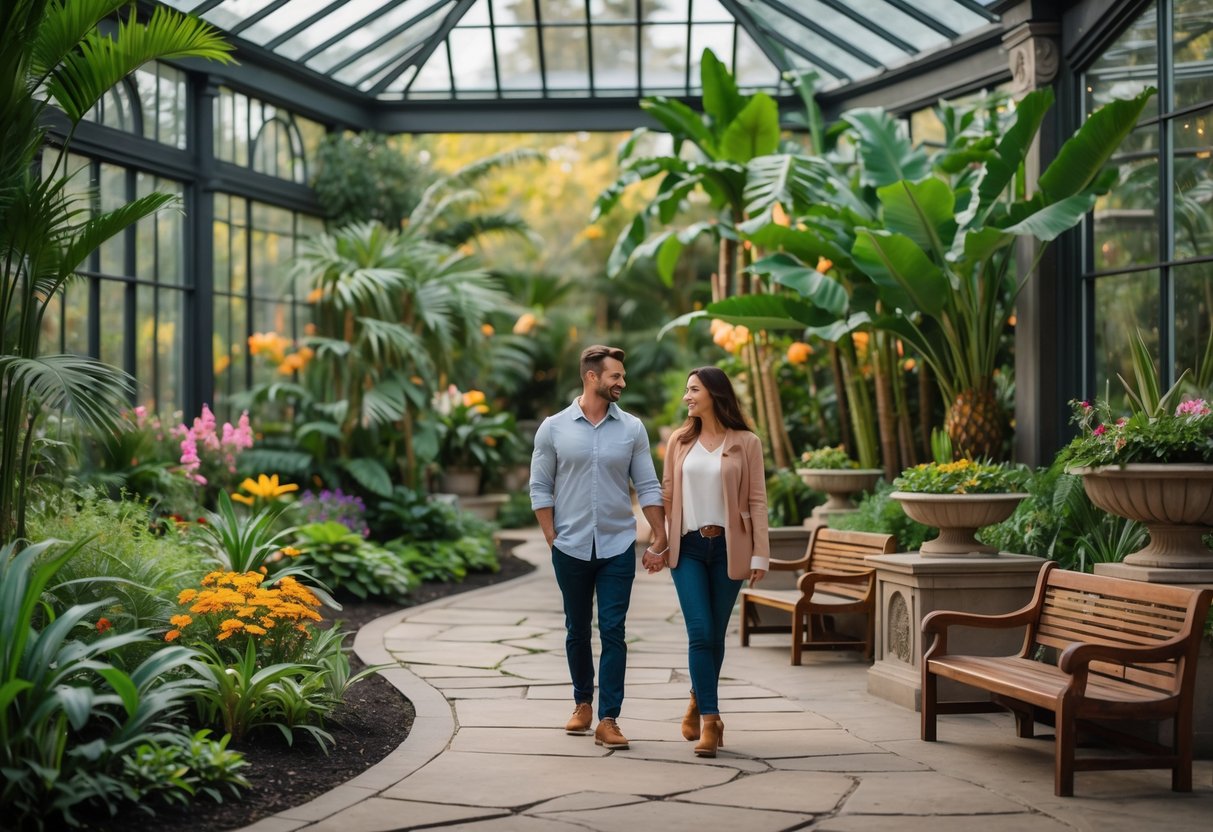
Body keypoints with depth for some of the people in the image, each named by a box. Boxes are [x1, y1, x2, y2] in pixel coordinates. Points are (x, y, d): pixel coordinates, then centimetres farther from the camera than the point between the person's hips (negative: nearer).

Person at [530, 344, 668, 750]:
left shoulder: (631, 429, 1)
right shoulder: (554, 428, -2)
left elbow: (648, 487, 3)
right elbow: (540, 488, 2)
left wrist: (660, 537, -4)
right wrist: (552, 538, -4)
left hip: (618, 548, 0)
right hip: (571, 549, 0)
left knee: (613, 632, -5)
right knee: (577, 630, 12)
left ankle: (608, 719, -3)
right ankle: (582, 703, 30)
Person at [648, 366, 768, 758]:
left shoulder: (746, 443, 0)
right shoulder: (679, 442, 7)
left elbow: (757, 501, -2)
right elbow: (667, 496, 10)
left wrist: (760, 554, -8)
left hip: (728, 547, -1)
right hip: (688, 547, 1)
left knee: (715, 634, 8)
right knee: (700, 633, -10)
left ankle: (699, 703, 30)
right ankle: (710, 721, -7)